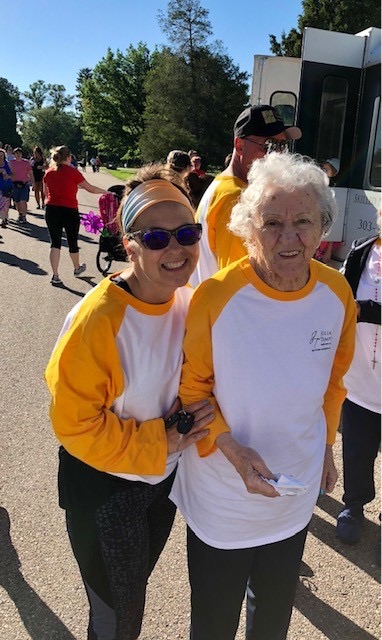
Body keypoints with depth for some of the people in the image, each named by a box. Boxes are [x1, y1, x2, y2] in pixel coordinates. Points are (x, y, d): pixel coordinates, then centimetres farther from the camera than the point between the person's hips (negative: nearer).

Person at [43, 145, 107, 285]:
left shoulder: (48, 173, 5)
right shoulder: (72, 172, -8)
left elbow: (47, 193, 15)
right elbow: (90, 188, -2)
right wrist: (106, 192, 13)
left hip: (51, 210, 3)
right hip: (69, 211, -3)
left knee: (55, 242, 7)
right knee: (72, 242, 15)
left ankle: (55, 276, 0)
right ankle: (77, 269, 37)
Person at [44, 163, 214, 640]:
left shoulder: (193, 304, -11)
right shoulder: (97, 319, -30)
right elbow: (74, 422, -23)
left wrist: (201, 414, -15)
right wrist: (157, 442, -21)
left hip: (166, 477, 6)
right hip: (102, 488, -5)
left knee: (135, 587, 31)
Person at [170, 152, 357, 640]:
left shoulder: (337, 293, -12)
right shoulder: (215, 297, -25)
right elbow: (191, 387, -12)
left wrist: (325, 443, 12)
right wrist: (230, 448, -23)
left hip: (297, 493, 4)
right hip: (222, 500, -3)